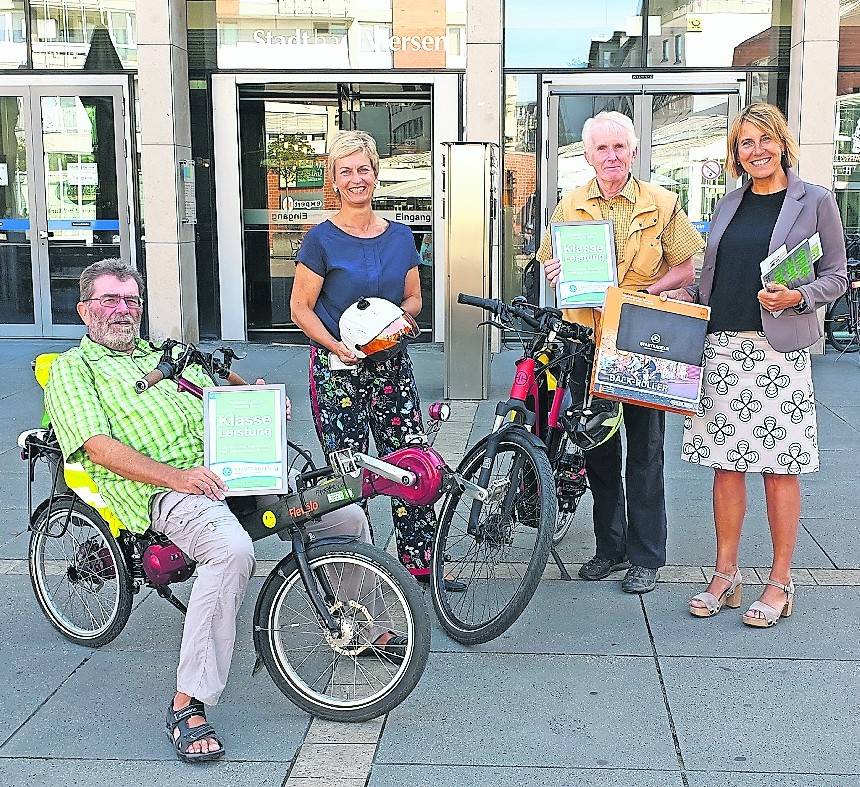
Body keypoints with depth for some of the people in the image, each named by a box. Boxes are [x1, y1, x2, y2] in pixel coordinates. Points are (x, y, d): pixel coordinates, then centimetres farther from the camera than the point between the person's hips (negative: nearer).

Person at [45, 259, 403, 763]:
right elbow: (99, 445, -6)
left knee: (348, 516, 0)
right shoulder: (73, 368, 11)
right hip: (164, 488, -6)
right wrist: (174, 475, -21)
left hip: (236, 468, 7)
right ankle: (188, 706, -30)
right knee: (231, 549, -38)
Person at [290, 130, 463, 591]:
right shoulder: (322, 240, -5)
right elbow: (300, 308, -4)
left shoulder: (400, 237, 8)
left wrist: (399, 318, -6)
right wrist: (336, 346, -18)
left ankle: (420, 561, 13)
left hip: (390, 364, 4)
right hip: (337, 368, -4)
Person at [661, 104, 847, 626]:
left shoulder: (815, 201, 2)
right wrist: (687, 295, 3)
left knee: (779, 467, 0)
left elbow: (837, 276, 2)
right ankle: (726, 576, 17)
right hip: (722, 347, 4)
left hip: (780, 350, -4)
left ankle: (780, 582, 12)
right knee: (727, 464, 6)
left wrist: (796, 297, -15)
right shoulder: (730, 204, 15)